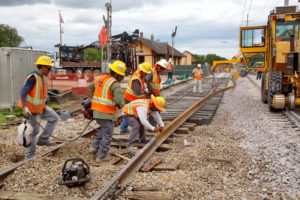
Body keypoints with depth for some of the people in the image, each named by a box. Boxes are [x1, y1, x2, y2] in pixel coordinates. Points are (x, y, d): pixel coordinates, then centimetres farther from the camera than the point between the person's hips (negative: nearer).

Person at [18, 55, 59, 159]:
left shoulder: (41, 77, 6)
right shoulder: (33, 77, -22)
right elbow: (23, 92, -28)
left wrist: (43, 106, 23)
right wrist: (25, 107, -39)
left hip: (40, 107, 9)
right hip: (31, 109, -9)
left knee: (54, 117, 10)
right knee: (33, 131, -1)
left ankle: (43, 139, 13)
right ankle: (29, 156, 13)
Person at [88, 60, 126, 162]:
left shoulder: (99, 78, 8)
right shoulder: (115, 84, -17)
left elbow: (90, 87, 23)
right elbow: (119, 100, -24)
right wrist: (121, 105, -2)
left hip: (96, 111, 8)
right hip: (106, 113, -8)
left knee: (104, 129, 30)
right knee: (107, 135, 7)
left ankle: (94, 146, 25)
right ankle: (101, 156, 12)